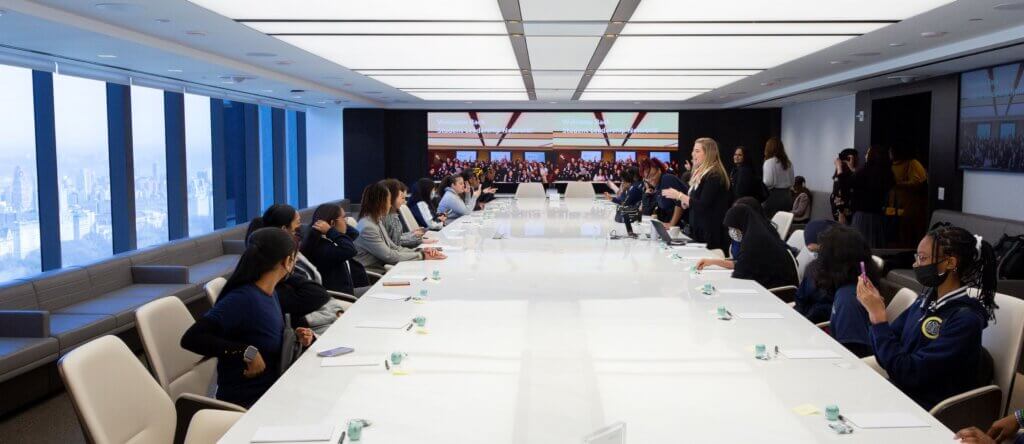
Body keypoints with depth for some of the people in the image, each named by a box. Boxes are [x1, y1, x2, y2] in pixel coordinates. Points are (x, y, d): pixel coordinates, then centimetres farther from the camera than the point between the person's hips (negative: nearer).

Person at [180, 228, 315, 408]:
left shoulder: (271, 294, 4)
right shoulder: (243, 298, -20)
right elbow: (191, 338, -26)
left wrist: (294, 337, 1)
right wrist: (247, 352, -29)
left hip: (272, 391, 8)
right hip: (246, 402, -8)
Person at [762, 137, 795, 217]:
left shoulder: (770, 162, -10)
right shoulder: (788, 163, 10)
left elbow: (768, 182, -15)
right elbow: (792, 182, 15)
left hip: (774, 197, -7)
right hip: (786, 196, 7)